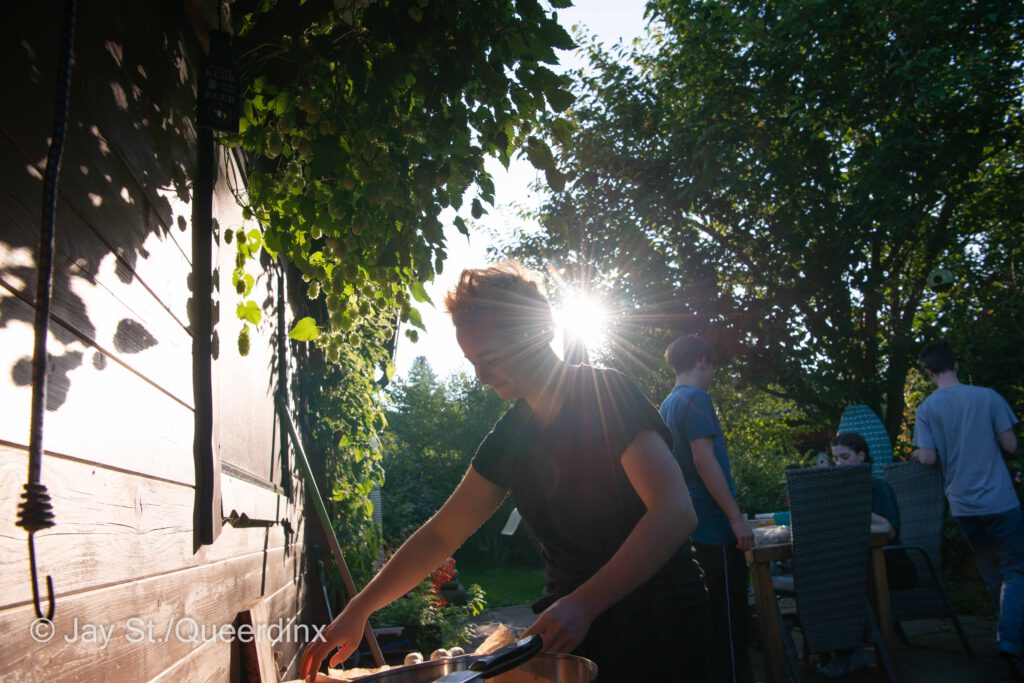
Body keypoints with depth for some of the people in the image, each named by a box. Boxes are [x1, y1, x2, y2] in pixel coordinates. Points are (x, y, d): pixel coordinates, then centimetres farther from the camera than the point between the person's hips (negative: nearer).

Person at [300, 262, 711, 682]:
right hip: (569, 630, 5)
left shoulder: (607, 395, -15)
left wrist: (583, 604, -32)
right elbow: (441, 533, 9)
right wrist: (358, 610, 5)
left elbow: (675, 511, -25)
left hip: (657, 627, -5)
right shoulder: (509, 436, 3)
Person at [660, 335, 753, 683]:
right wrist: (737, 518, -18)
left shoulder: (666, 406, 14)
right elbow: (704, 461, -21)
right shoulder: (696, 399, -13)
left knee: (707, 614, 17)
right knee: (729, 616, -2)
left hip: (688, 525, 9)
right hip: (713, 526, -9)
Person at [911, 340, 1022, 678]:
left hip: (962, 505, 3)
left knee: (992, 573, 19)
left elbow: (928, 459, -8)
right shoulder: (987, 397, -8)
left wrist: (917, 454, 14)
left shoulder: (926, 408, -5)